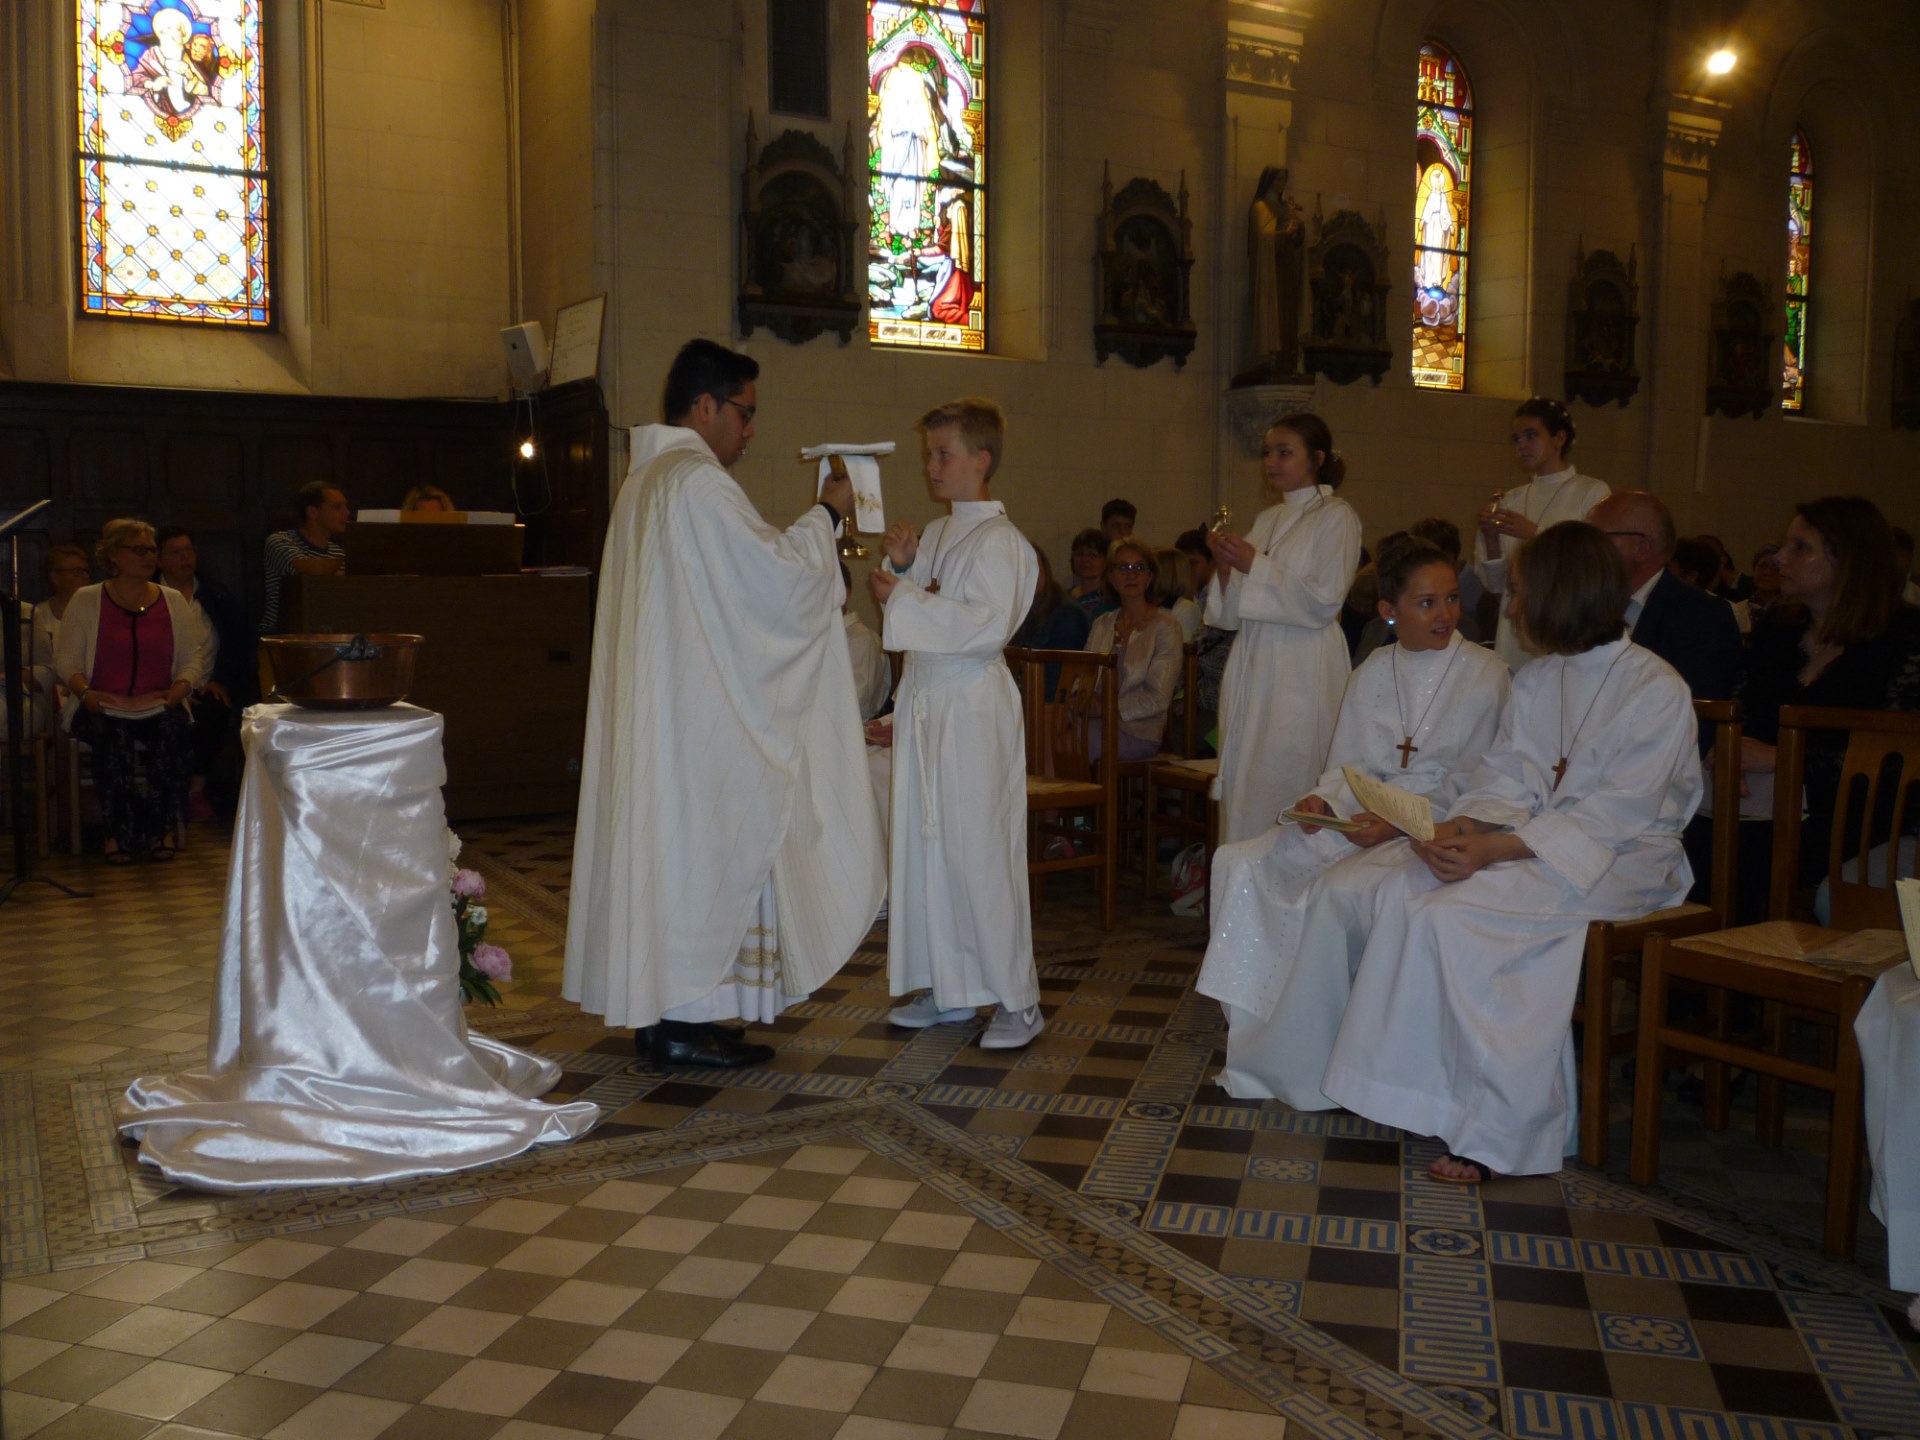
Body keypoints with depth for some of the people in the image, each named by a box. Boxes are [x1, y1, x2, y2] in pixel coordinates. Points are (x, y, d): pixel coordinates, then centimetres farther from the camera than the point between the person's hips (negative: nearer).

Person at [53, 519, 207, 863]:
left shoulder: (172, 601, 13)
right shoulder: (86, 600, 7)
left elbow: (192, 660, 11)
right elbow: (66, 660, 4)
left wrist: (179, 690, -10)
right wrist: (85, 692, -15)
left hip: (158, 707, 2)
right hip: (103, 708, -2)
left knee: (171, 729, -32)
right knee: (113, 735, -35)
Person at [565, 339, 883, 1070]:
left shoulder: (643, 479, 18)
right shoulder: (696, 478, -15)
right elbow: (775, 571, -16)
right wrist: (825, 513, -1)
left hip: (660, 702, 10)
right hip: (701, 709, -10)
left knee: (667, 841, 12)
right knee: (702, 843, -4)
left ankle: (660, 1009, 18)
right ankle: (683, 1021, 2)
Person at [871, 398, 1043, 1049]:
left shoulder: (998, 540, -11)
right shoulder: (937, 533, 15)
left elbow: (988, 625, -22)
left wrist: (904, 598, -20)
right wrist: (902, 565, 1)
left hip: (972, 708, -9)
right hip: (923, 702, 9)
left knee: (978, 850, -7)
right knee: (923, 844, 10)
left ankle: (1017, 1001, 4)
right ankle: (946, 989, 21)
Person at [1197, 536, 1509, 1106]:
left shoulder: (1485, 675, -4)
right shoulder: (1373, 673, 13)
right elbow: (1347, 764, 14)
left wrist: (1398, 822, -18)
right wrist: (1320, 799, -8)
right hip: (1362, 816, 6)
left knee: (1338, 890, -32)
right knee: (1242, 863, -13)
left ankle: (1295, 1065, -17)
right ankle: (1250, 1032, -10)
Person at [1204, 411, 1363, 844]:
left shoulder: (1335, 517, -2)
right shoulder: (1266, 519, 18)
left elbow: (1324, 600, -12)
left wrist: (1256, 565, -13)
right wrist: (1225, 565, -1)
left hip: (1303, 670, -7)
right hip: (1254, 666, 7)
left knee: (1284, 783, -9)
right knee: (1242, 783, 4)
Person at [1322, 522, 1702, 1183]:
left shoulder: (1657, 690, -11)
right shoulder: (1535, 681, 13)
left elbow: (1619, 811, -18)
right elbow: (1506, 779, 7)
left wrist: (1495, 849, -25)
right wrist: (1460, 828, -16)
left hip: (1624, 858, -7)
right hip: (1533, 842, 7)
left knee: (1454, 915, -28)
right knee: (1401, 891, -19)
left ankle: (1498, 1129, -19)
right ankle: (1427, 1096, -16)